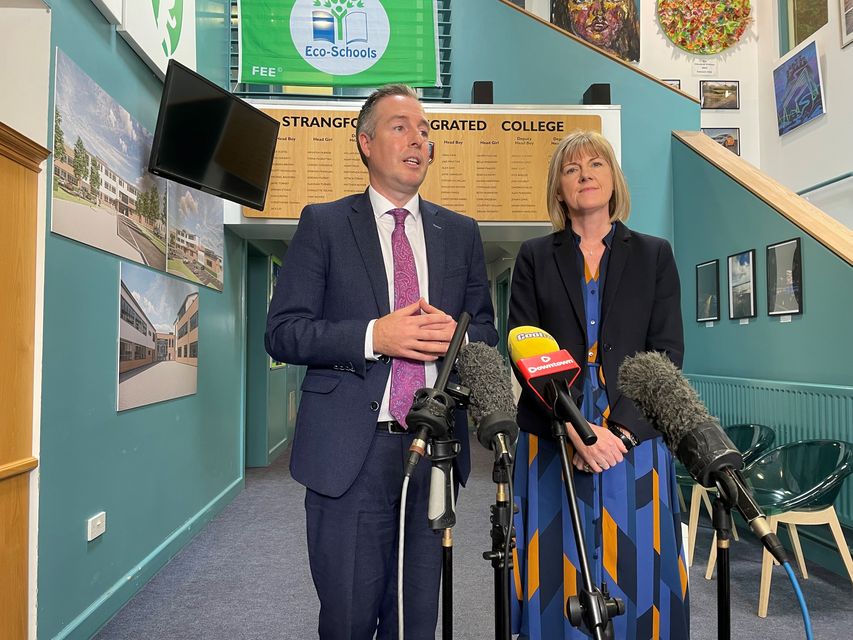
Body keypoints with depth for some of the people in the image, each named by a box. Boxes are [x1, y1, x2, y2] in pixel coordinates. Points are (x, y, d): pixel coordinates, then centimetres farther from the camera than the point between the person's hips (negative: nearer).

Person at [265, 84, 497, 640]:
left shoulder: (461, 233, 12)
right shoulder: (323, 224, 3)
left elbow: (488, 333, 14)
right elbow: (283, 332, -4)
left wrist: (457, 335, -9)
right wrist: (374, 335, -17)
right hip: (351, 452, -3)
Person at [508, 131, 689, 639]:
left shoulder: (654, 255, 9)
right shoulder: (535, 258, 7)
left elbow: (667, 353, 1)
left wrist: (619, 428, -12)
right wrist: (577, 429, -14)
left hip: (634, 441, 1)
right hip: (554, 443, 0)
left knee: (635, 573, 6)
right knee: (559, 574, 5)